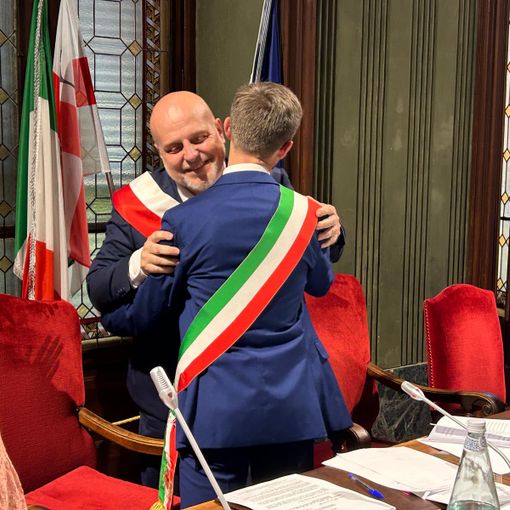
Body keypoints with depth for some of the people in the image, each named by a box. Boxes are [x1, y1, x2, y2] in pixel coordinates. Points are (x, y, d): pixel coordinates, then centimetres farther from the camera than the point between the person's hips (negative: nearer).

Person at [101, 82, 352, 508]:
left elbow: (144, 317, 1)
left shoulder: (183, 220, -10)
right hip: (291, 409, 3)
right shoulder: (304, 213, -2)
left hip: (214, 410, -3)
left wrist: (107, 315, 24)